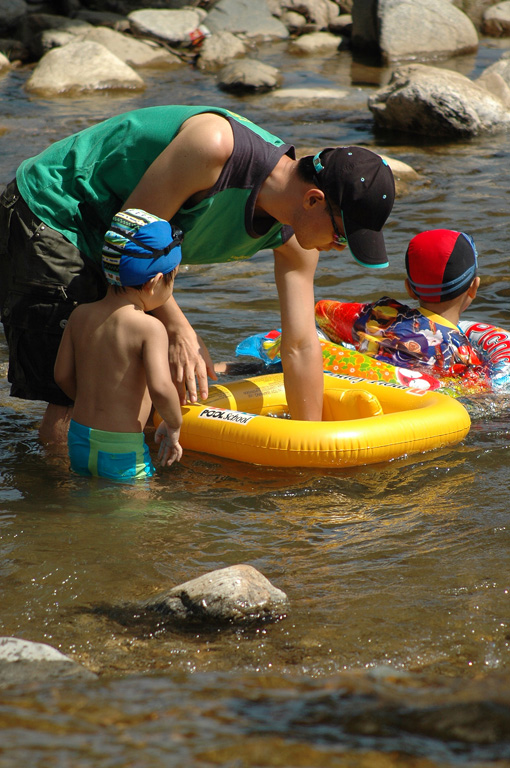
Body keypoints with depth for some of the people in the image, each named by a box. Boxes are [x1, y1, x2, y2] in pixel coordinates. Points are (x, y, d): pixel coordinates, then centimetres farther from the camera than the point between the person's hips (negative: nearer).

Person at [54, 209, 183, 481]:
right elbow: (160, 388, -23)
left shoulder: (80, 316, 6)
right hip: (122, 451, -7)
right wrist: (173, 426, -5)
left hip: (78, 439, 7)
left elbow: (62, 375, 13)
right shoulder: (149, 327, -13)